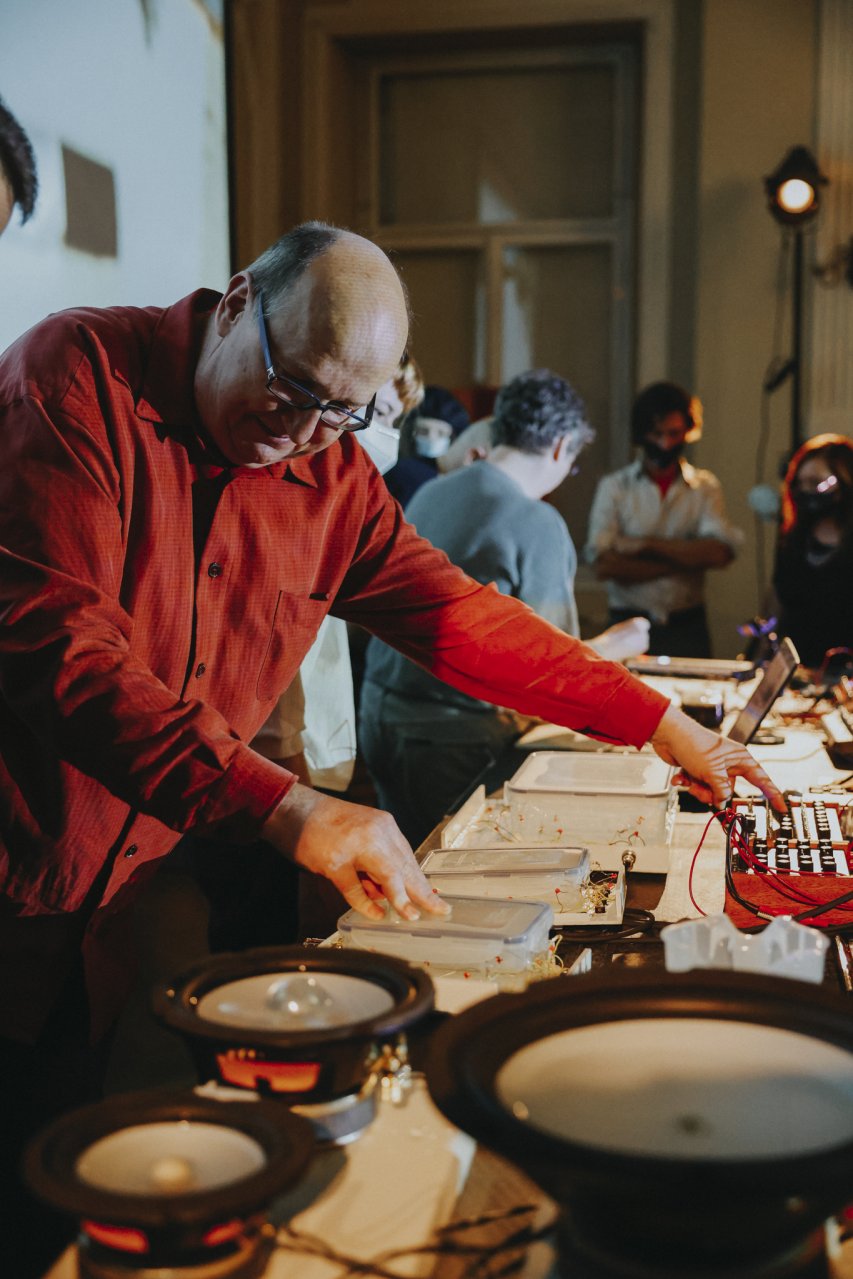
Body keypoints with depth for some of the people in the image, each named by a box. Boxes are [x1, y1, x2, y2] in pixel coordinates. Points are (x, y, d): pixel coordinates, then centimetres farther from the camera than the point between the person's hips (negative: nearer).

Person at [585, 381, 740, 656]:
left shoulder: (705, 487, 7)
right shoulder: (613, 487, 2)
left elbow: (720, 553, -8)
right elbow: (604, 565, -10)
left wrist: (646, 545, -11)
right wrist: (686, 559, -9)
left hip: (687, 628, 1)